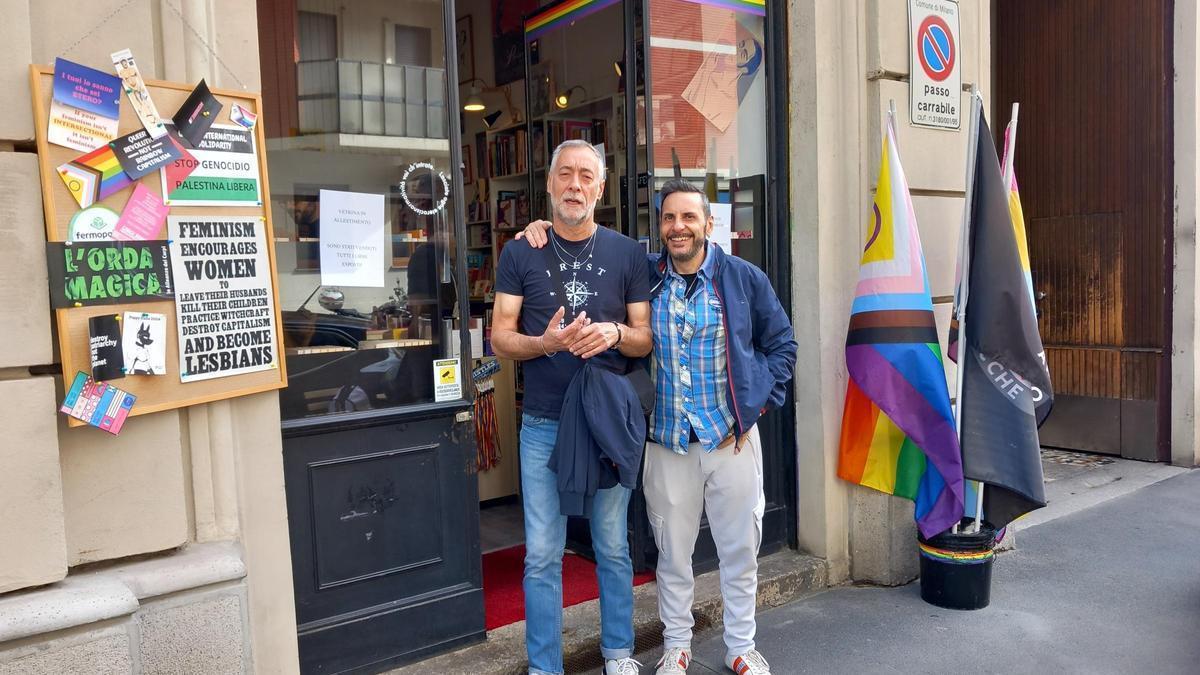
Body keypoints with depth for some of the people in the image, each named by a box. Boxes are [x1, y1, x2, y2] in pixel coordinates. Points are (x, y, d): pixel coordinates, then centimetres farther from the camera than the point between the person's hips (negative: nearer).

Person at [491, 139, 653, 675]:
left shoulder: (626, 253, 3)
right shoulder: (520, 254, 1)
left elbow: (647, 338, 4)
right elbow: (500, 338, -2)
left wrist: (615, 333, -17)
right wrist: (544, 342, -21)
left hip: (610, 420, 1)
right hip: (544, 425, 0)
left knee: (613, 547, 14)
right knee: (542, 556, 6)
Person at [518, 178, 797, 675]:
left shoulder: (744, 279, -1)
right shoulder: (642, 276, 0)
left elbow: (781, 344, 7)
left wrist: (759, 403, -1)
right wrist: (547, 229, -8)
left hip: (732, 439, 0)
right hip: (667, 443, 1)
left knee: (740, 549, 11)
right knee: (673, 553, 12)